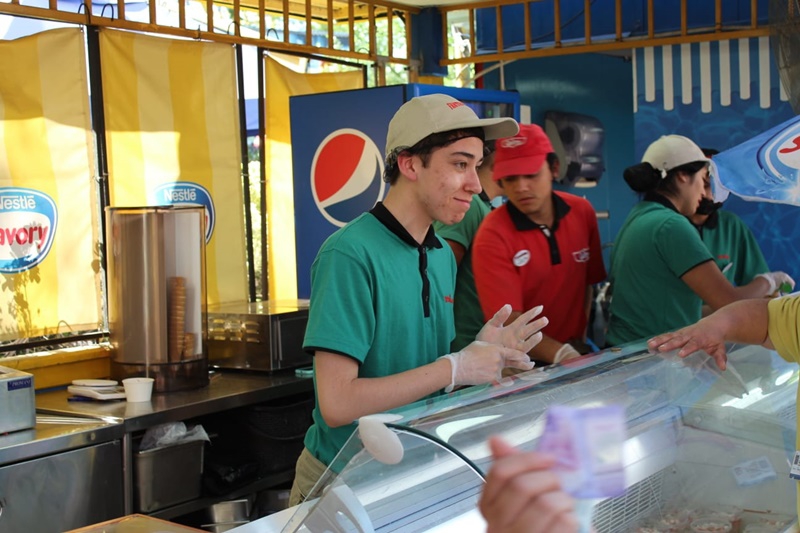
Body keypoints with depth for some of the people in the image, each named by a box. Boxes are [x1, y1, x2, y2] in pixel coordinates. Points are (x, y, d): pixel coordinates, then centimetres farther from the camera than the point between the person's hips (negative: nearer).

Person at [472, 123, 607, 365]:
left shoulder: (582, 212, 1)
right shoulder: (493, 237, -13)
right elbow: (510, 322, -17)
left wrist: (580, 341, 9)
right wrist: (564, 356, -28)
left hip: (576, 352, 4)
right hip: (522, 364, -4)